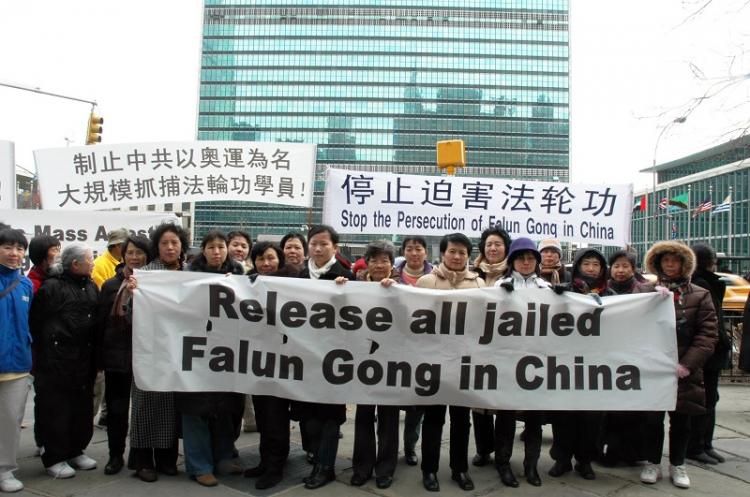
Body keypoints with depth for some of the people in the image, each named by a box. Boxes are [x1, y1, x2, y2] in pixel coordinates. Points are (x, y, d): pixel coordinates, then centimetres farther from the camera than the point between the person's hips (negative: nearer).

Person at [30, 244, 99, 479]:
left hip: (85, 362, 6)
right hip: (56, 363, -6)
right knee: (56, 410, 2)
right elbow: (36, 323, -8)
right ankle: (54, 458, 16)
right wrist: (46, 351, -3)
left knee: (83, 409, 14)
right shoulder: (52, 287, -9)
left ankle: (76, 451, 29)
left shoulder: (91, 287, 11)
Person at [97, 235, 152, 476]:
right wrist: (99, 355, 2)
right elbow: (100, 322, 5)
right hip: (116, 355, 2)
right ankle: (116, 455, 25)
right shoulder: (111, 285, 5)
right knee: (116, 408, 9)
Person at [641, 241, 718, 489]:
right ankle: (653, 463, 23)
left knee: (681, 420, 12)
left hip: (684, 372, 0)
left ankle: (678, 465, 28)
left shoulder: (700, 296, 3)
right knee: (653, 418, 8)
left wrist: (687, 364, -11)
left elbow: (708, 335, -3)